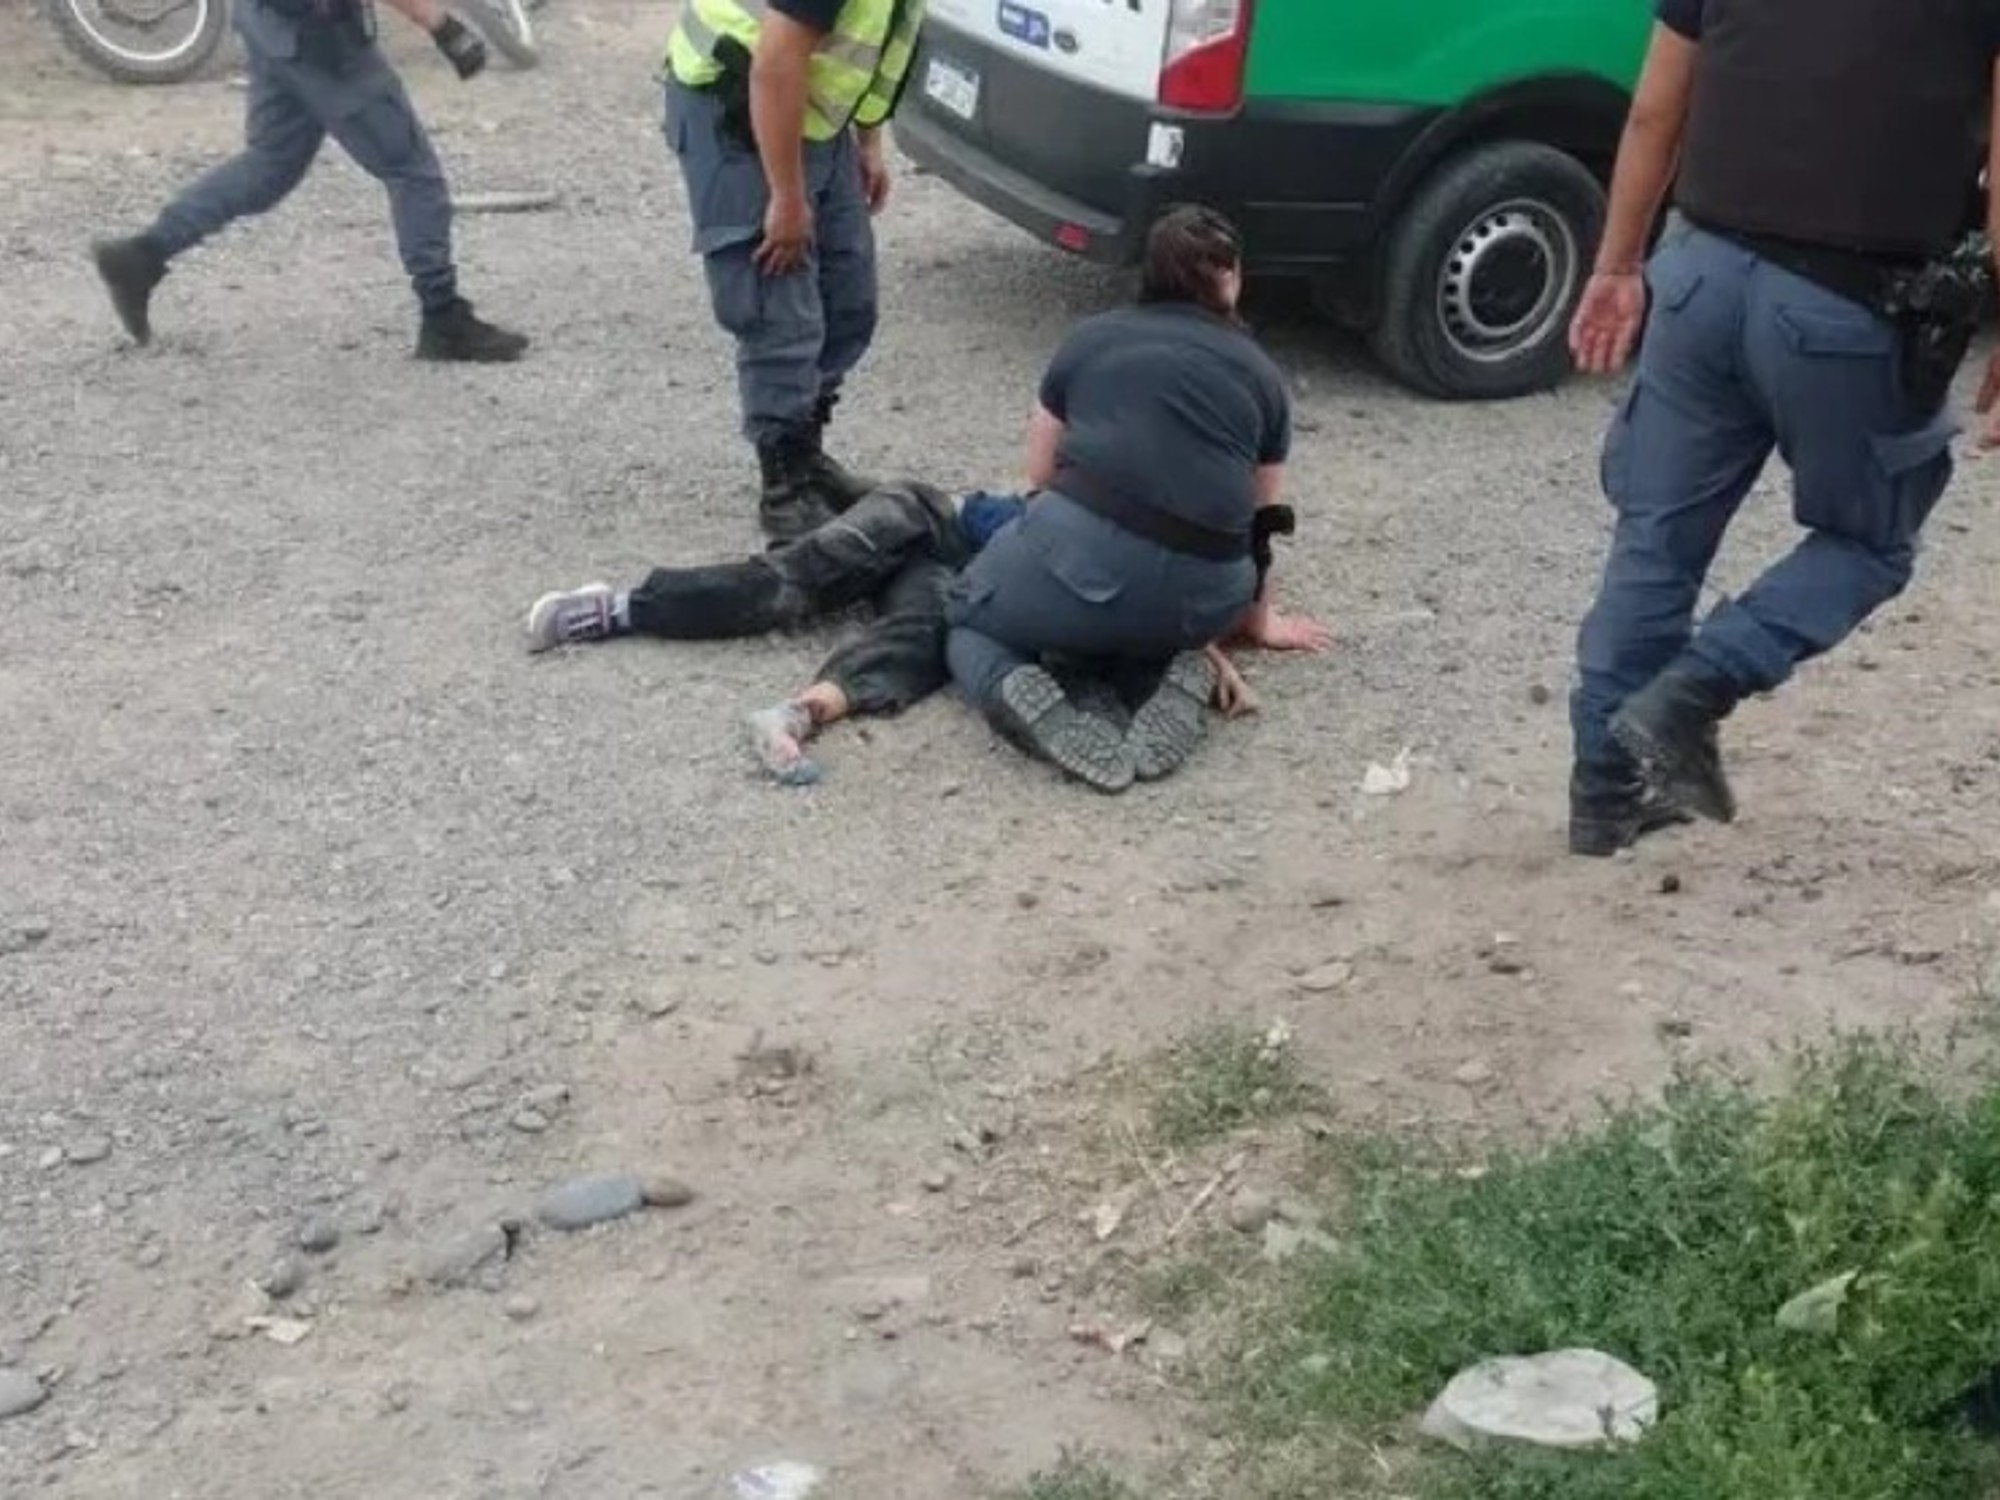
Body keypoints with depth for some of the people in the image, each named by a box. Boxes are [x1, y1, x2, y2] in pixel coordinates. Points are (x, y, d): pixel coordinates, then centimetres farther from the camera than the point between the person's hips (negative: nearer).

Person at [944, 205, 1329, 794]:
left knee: (968, 616, 26)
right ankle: (1177, 666, 3)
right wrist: (1258, 620, 40)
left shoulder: (1091, 338, 16)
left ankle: (1018, 688, -7)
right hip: (1202, 597, 2)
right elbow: (1259, 518, 26)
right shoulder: (1261, 374, 18)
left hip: (1083, 551, -2)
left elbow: (1041, 471, 22)